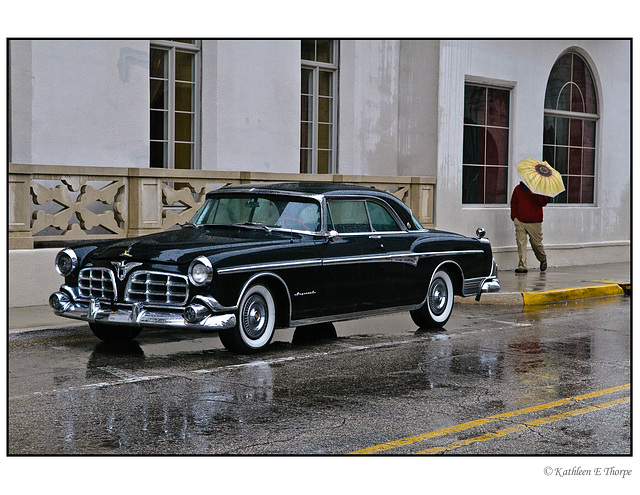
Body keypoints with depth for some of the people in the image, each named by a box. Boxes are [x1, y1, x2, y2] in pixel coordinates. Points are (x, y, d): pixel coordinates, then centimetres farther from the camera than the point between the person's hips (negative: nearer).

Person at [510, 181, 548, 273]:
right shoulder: (518, 189, 11)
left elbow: (544, 202, -5)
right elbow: (513, 203, 18)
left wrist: (535, 194, -19)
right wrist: (514, 217, 7)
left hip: (535, 222, -2)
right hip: (520, 222, 2)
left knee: (536, 243, 7)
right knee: (521, 243, -6)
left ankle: (543, 260, 35)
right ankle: (522, 266, -4)